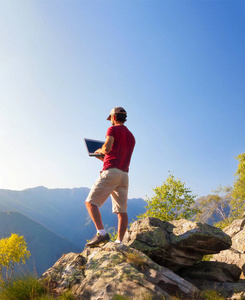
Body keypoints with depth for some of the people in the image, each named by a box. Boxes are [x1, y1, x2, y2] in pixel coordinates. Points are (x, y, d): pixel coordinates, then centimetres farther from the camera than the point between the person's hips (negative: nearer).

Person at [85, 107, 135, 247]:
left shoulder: (113, 129, 1)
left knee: (91, 202, -4)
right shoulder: (131, 136, 24)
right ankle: (119, 242, 3)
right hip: (124, 175, 8)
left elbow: (107, 148, -17)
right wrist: (102, 157, 33)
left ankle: (101, 233, -18)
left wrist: (99, 150, 6)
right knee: (122, 211, 5)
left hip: (111, 172, -7)